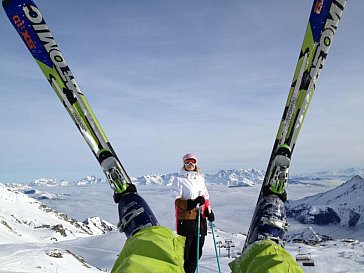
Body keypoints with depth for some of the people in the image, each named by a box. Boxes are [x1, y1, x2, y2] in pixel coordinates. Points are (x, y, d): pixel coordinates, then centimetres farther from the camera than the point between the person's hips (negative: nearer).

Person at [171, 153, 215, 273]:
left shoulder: (200, 178, 14)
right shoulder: (179, 179, -2)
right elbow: (177, 201, -8)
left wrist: (209, 211, 6)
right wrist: (191, 203, -23)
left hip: (200, 219, 6)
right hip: (186, 219, -6)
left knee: (197, 251, 10)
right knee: (185, 251, -4)